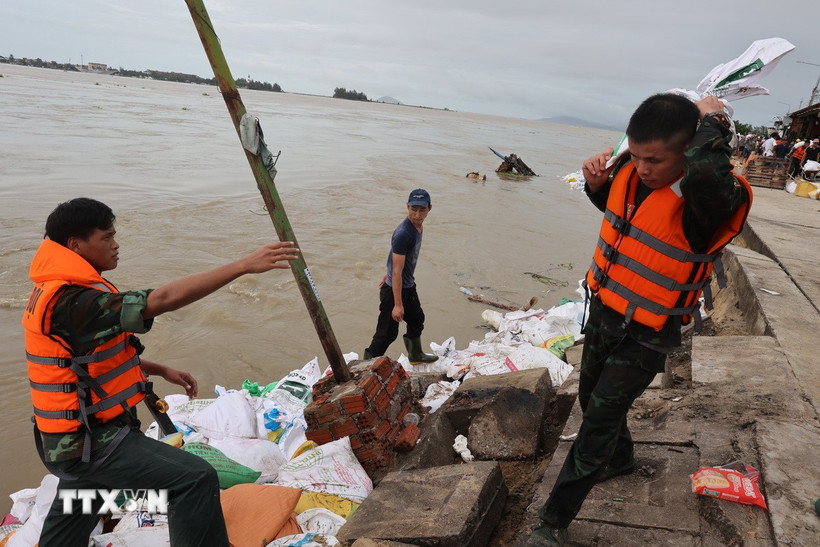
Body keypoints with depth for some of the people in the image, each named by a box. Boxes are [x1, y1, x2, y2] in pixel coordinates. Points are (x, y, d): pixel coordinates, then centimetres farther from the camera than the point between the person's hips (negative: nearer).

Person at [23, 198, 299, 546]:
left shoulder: (63, 292, 5)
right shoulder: (71, 302, -27)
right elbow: (163, 299, -37)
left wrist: (161, 370, 8)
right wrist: (244, 265, -38)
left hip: (74, 436, 10)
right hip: (90, 441, -10)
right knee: (196, 479, -16)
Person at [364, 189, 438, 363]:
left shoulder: (418, 226, 1)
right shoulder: (403, 234, -29)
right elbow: (397, 271, -29)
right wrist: (398, 304, -28)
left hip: (408, 286, 10)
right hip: (394, 290, -10)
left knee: (417, 320, 27)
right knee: (387, 333, -3)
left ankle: (415, 355, 51)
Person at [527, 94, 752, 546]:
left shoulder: (708, 193, -27)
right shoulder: (630, 171, -8)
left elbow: (706, 176, -54)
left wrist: (712, 123, -34)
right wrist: (597, 183, -7)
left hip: (647, 333, -7)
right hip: (604, 309, 7)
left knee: (600, 418, -2)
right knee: (591, 397, 24)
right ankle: (620, 459, 54)